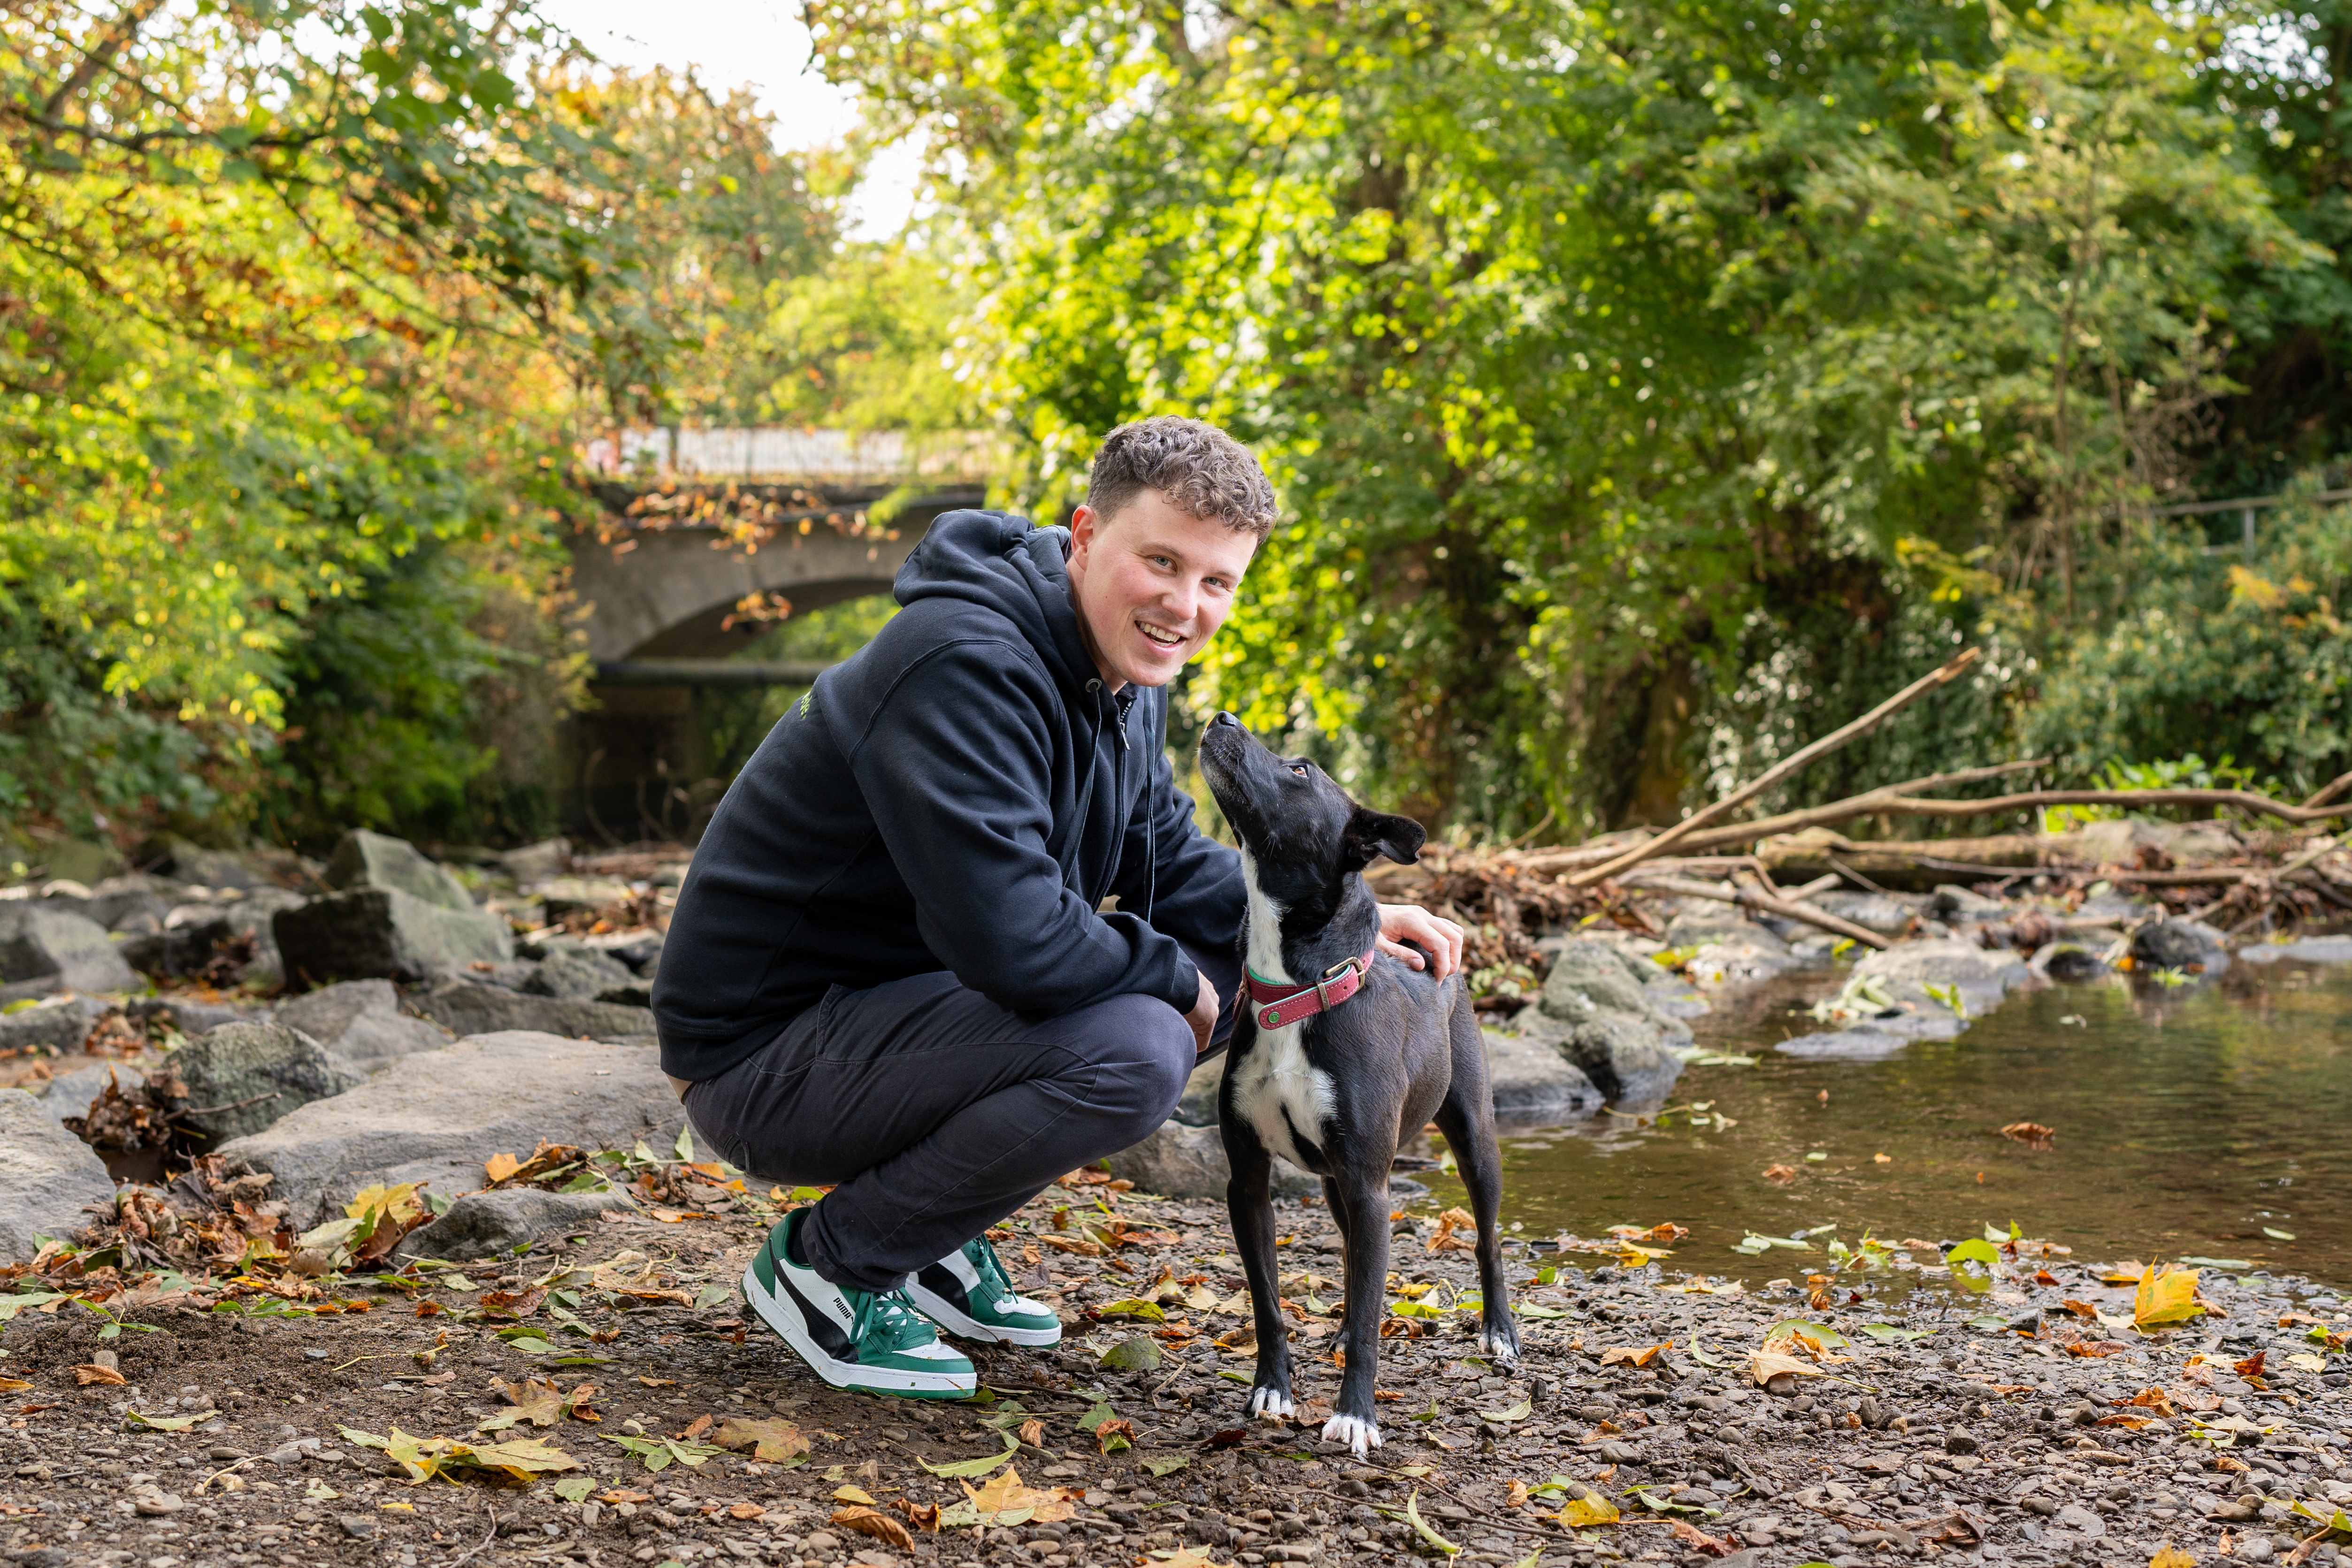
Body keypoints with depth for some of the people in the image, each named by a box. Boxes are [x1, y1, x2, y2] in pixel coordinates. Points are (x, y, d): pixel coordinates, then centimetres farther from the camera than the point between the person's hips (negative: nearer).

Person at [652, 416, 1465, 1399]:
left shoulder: (1124, 676, 5)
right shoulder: (964, 665, -26)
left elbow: (1170, 863, 18)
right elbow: (1012, 938, -33)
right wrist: (1173, 976, -15)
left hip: (891, 1006, 10)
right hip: (761, 1053, -10)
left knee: (1234, 971, 8)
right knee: (1136, 1048, -27)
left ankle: (933, 1239, 11)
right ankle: (832, 1262, -8)